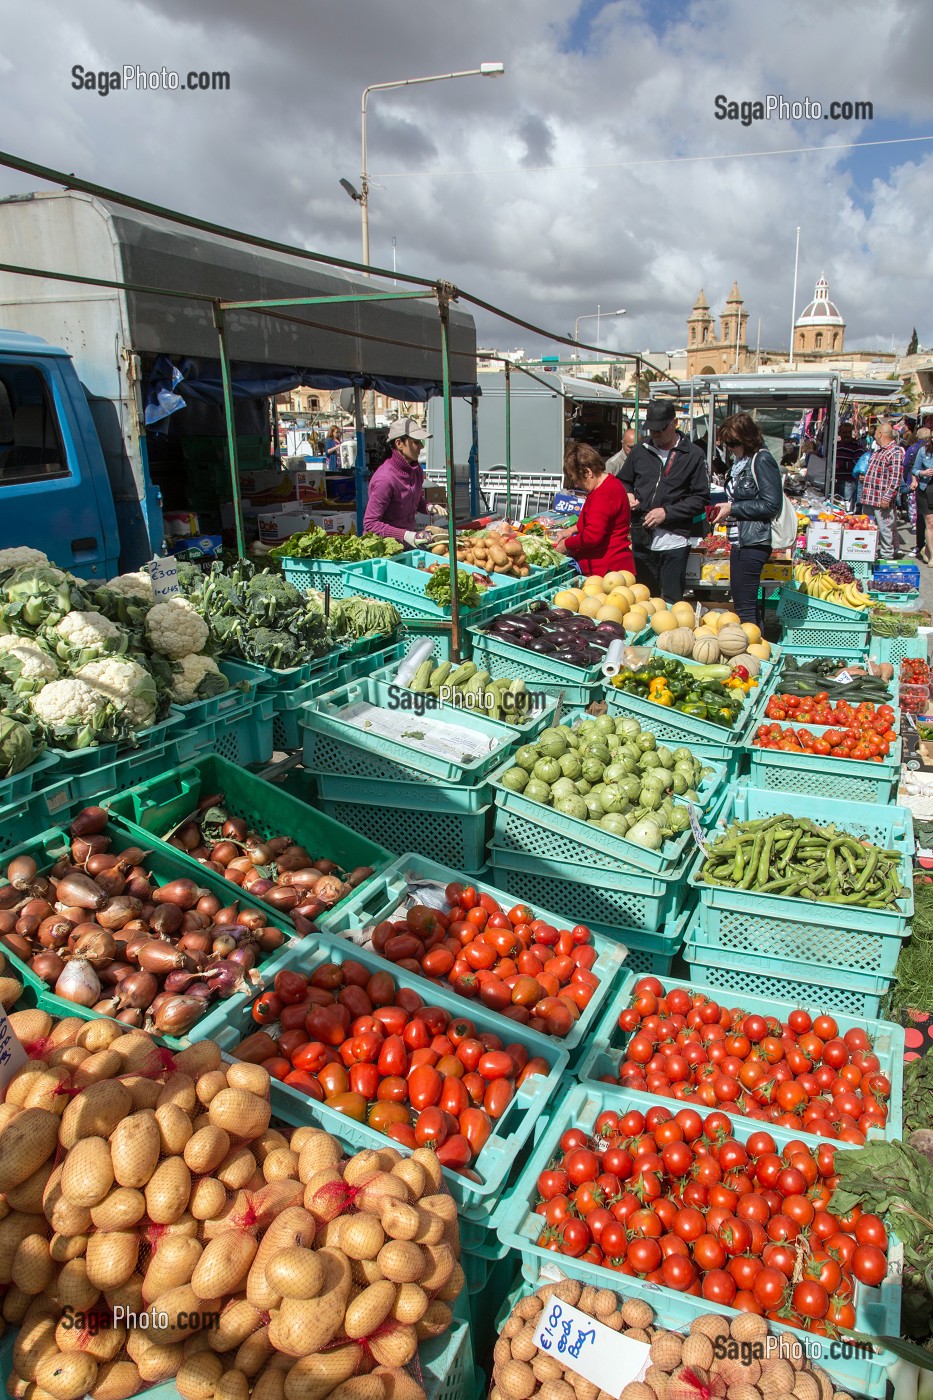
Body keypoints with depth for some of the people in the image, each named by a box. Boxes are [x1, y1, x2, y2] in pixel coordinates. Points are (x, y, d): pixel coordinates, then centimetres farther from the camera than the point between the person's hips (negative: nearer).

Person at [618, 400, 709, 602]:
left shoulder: (693, 455, -1)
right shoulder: (640, 451, 9)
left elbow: (700, 498, -3)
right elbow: (623, 481, 23)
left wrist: (667, 512, -13)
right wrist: (627, 495, 0)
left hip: (674, 541, -4)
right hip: (642, 539, 4)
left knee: (671, 602, 0)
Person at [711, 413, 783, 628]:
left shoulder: (762, 460, -12)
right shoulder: (742, 461, 16)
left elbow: (771, 505, -17)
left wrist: (733, 509, -14)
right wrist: (726, 508, 8)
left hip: (752, 543, -10)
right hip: (741, 541, 10)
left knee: (744, 608, -8)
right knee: (748, 604, 16)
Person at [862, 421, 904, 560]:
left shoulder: (895, 452, -13)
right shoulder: (878, 451, 16)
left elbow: (895, 479, -18)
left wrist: (887, 498, -22)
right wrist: (864, 476, 17)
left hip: (882, 500, -9)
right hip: (870, 498, 9)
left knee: (885, 529, -3)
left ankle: (887, 556, 5)